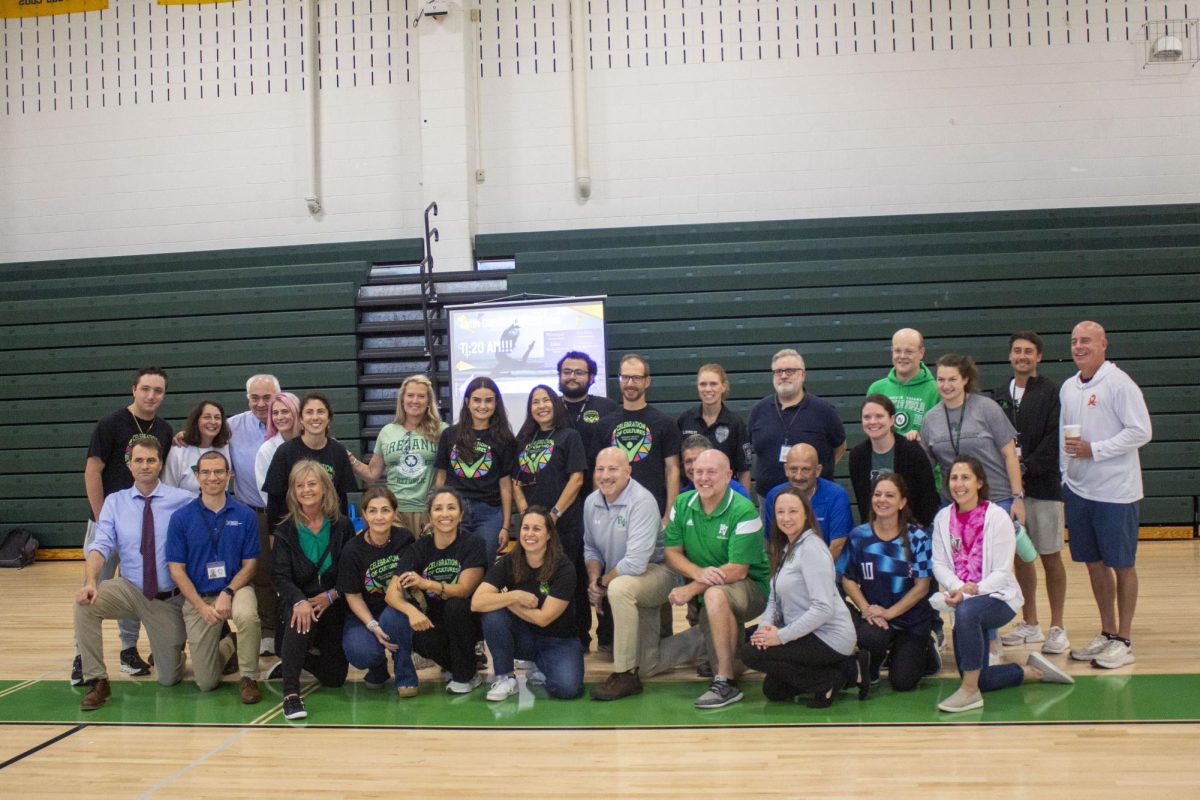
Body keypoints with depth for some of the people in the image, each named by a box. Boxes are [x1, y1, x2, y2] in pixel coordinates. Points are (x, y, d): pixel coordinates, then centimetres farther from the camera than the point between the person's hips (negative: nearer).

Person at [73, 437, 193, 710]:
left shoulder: (182, 500, -6)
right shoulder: (114, 502, 0)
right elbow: (100, 545, -11)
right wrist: (90, 581, -28)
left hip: (170, 598, -1)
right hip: (129, 590, 2)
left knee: (170, 678, 3)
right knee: (85, 604, -30)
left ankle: (173, 648, 41)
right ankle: (97, 681, -15)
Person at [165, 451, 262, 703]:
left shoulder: (245, 515, -4)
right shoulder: (181, 518, -5)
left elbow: (250, 564, -2)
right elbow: (176, 569, -4)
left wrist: (228, 593, -19)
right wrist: (202, 606, -14)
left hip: (236, 588, -1)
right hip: (198, 597, 1)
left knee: (247, 616, -38)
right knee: (206, 682, 0)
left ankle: (249, 678, -12)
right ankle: (229, 644, 34)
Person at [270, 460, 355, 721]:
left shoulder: (342, 525, 0)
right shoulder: (285, 531, -1)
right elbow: (281, 577, -11)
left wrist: (331, 595, -17)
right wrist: (300, 601, -31)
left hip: (333, 605, 2)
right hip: (298, 599, -2)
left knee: (335, 678, 2)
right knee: (300, 619, -40)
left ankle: (291, 663, 33)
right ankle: (290, 693, -31)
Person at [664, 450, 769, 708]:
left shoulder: (743, 512, -17)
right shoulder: (682, 505, 0)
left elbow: (737, 570, -21)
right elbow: (671, 553, -1)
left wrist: (692, 589, -24)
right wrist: (698, 573, -21)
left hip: (751, 588, -5)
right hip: (701, 594, 5)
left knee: (715, 594, -38)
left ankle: (725, 683, -29)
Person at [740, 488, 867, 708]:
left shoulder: (811, 548, -17)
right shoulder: (785, 549, 13)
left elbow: (824, 608, -24)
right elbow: (774, 598, 12)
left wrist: (781, 636, -22)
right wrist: (766, 625, -8)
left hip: (830, 637, -10)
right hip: (809, 636, 10)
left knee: (751, 653, -17)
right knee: (772, 690, 11)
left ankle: (830, 681, -7)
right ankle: (846, 669, 13)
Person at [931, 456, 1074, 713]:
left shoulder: (997, 517, -12)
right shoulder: (943, 518, 1)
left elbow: (1002, 572, -15)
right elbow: (939, 563, -3)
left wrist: (972, 591, -28)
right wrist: (956, 588, -22)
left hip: (999, 597, -5)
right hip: (961, 601, 6)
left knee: (965, 611, -40)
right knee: (980, 681, 4)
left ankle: (970, 692, -28)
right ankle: (1033, 671, 31)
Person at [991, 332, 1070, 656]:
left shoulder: (1051, 393, -3)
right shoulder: (999, 395, 11)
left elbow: (1054, 439, -11)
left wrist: (1026, 468, -17)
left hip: (1043, 485, -4)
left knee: (1051, 556, 1)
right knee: (1019, 555, 10)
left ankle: (1057, 628, 10)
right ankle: (1030, 624, 21)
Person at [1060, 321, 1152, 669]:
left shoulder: (1119, 382, -10)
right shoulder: (1068, 387, 10)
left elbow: (1141, 431, -14)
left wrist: (1093, 450, -17)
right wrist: (1066, 475, 12)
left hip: (1115, 492, -6)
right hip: (1078, 490, 7)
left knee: (1122, 564, 3)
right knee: (1094, 563, 13)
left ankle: (1124, 641, 11)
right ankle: (1107, 633, 25)